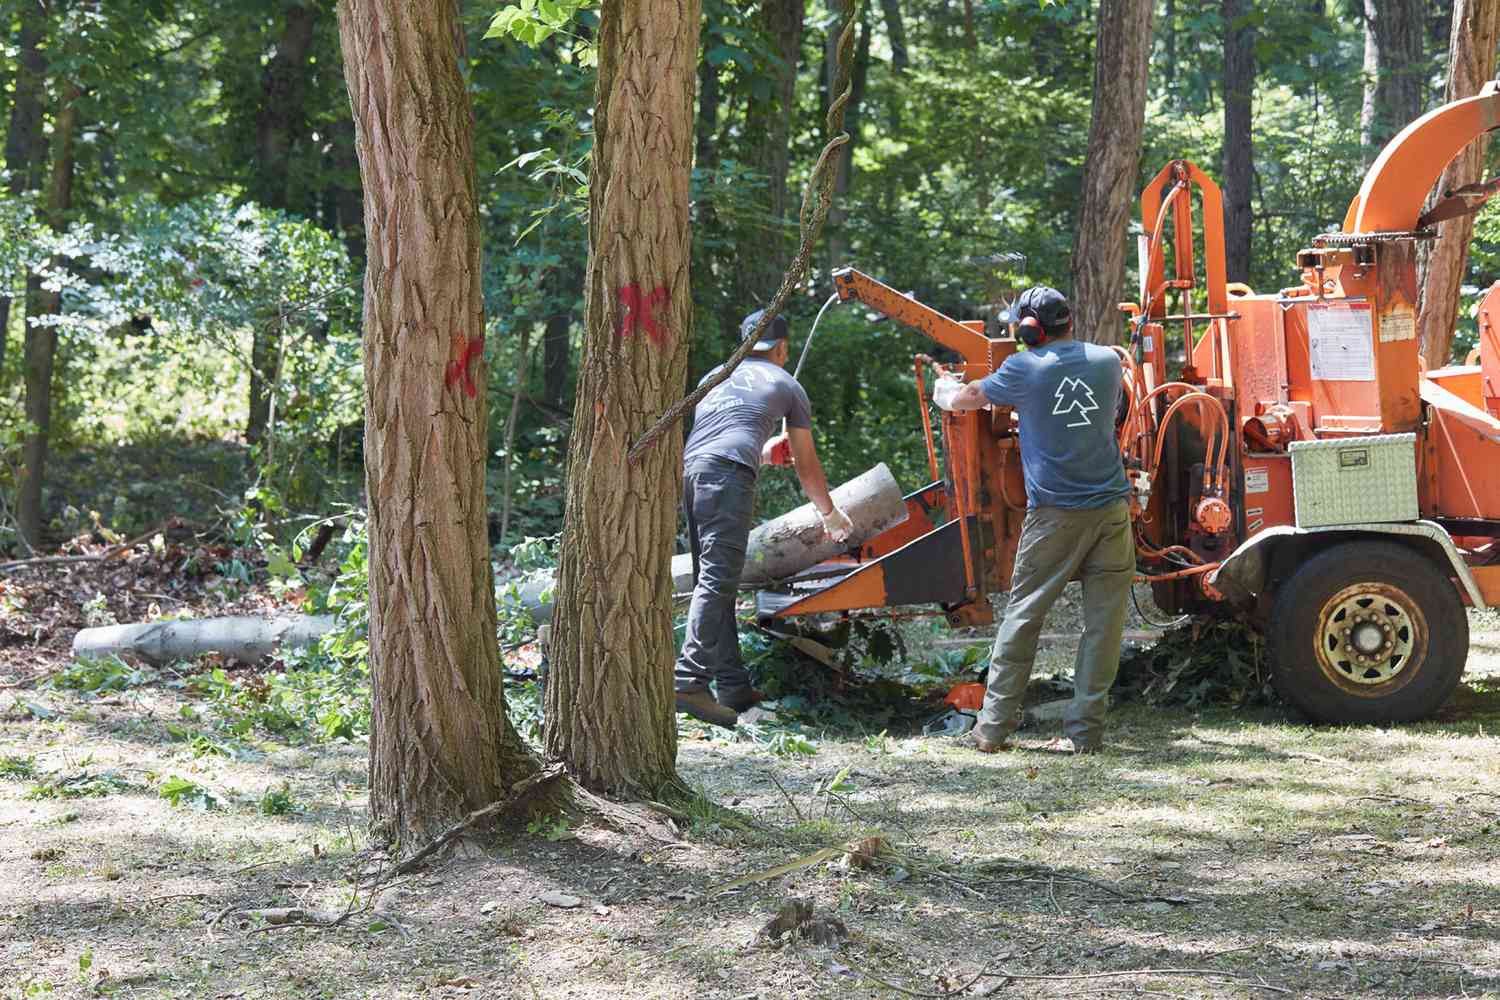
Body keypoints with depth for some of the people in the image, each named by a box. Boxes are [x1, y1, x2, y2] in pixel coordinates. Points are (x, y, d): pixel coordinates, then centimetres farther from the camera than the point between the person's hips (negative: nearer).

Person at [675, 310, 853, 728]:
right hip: (728, 472, -6)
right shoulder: (786, 385, 22)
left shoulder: (714, 376, 33)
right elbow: (806, 465, 28)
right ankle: (690, 681, -26)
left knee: (713, 581, 11)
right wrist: (830, 514, 43)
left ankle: (734, 686, 9)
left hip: (687, 469, 6)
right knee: (717, 580, -14)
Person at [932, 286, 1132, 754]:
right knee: (1103, 620, 5)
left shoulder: (1025, 369, -2)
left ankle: (993, 727, 7)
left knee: (1021, 616, 6)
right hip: (1111, 507, 2)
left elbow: (959, 400, 10)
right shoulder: (1108, 361, 8)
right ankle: (1084, 728, 3)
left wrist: (943, 388, 34)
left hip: (1055, 513, -2)